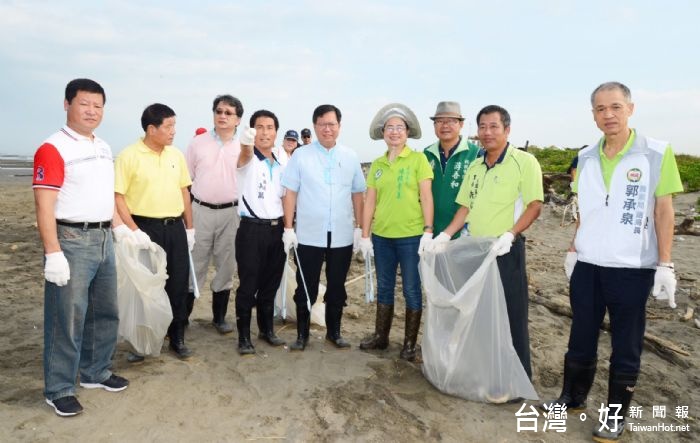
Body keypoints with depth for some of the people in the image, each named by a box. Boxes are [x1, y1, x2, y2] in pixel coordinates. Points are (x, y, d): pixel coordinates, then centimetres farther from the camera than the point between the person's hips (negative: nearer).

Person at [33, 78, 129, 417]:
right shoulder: (53, 149, -11)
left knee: (105, 313, 16)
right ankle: (59, 390, 16)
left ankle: (96, 372, 33)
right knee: (66, 319, 1)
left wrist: (122, 228, 17)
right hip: (71, 241, -8)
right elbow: (44, 206, -17)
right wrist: (53, 253, -21)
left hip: (103, 240, 8)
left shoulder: (104, 149, 13)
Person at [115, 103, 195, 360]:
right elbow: (118, 196, -11)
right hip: (146, 227, -4)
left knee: (178, 283, 7)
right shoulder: (129, 156, -9)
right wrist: (135, 231, -17)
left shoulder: (176, 155, 8)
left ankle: (177, 338, 20)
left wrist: (189, 227, 12)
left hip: (175, 227, 5)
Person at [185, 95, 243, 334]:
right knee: (195, 265, 5)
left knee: (226, 266, 9)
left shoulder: (243, 148, 3)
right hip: (200, 211, -1)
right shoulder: (197, 142, 2)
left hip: (230, 213, 1)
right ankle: (183, 315, 18)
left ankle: (219, 316, 24)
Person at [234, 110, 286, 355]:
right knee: (248, 285, 0)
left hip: (276, 229, 5)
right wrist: (246, 141, -55)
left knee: (271, 284, 14)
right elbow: (244, 156, -32)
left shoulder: (281, 164, 13)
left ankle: (266, 329, 29)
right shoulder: (248, 159, -6)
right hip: (252, 229, -5)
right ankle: (244, 336, 12)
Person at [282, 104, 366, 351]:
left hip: (342, 236, 2)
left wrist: (360, 227, 5)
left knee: (337, 287, 13)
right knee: (306, 288, 8)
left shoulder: (350, 157, 6)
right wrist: (288, 228, -7)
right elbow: (290, 193, -2)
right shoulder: (300, 156, -1)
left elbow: (357, 194, 9)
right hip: (309, 236, -2)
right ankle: (302, 334, 23)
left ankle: (334, 332, 30)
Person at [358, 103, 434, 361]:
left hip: (411, 236, -4)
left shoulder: (418, 159, -2)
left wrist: (428, 231, -13)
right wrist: (365, 235, 4)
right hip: (381, 236, 4)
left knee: (412, 290, 5)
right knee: (384, 288, 15)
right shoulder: (376, 165, 8)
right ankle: (380, 336, 30)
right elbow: (370, 201, 7)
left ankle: (410, 344, 19)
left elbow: (426, 197, -6)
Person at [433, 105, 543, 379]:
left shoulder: (524, 162, -8)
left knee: (511, 313, 0)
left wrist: (510, 234, -25)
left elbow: (535, 205, -12)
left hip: (506, 250, -6)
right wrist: (447, 234, 4)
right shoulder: (474, 167, 12)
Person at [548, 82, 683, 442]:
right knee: (581, 337, 14)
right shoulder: (586, 157, 6)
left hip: (632, 267, -4)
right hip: (587, 264, 4)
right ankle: (572, 397, 31)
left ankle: (616, 414, 24)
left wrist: (665, 265, -8)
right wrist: (573, 250, 11)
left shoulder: (657, 153, -6)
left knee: (626, 345, 8)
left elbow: (663, 210, -6)